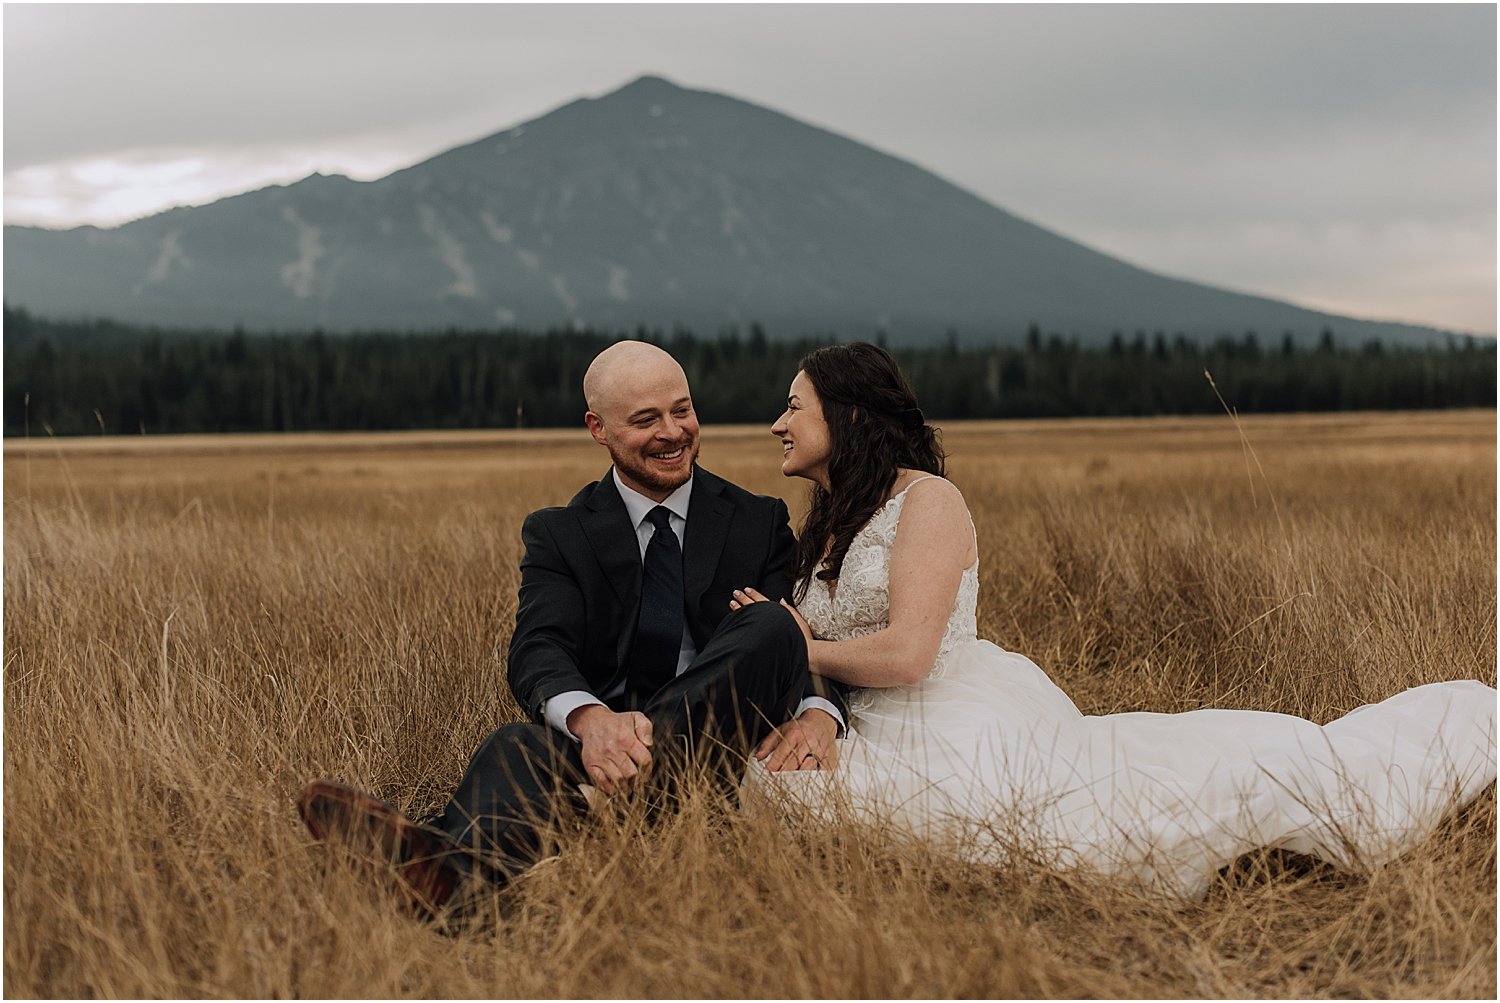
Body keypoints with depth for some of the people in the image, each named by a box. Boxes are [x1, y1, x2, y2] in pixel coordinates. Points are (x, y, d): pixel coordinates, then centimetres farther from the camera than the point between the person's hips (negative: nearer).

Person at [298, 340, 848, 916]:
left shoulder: (761, 524, 14)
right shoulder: (558, 535, 11)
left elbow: (813, 646, 3)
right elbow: (536, 652, -7)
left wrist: (818, 716, -24)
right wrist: (592, 719, -32)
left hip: (718, 758, 0)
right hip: (601, 739, 0)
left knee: (768, 629, -29)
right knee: (517, 748, -32)